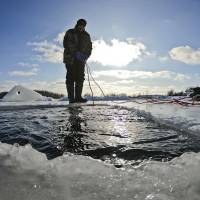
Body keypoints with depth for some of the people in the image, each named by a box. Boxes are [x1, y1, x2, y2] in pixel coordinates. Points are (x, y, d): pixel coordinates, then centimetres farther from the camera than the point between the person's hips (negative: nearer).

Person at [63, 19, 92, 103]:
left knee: (80, 78, -2)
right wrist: (76, 53, -18)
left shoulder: (86, 35, 17)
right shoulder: (70, 33, 6)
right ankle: (71, 98, -8)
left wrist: (86, 55, -7)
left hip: (81, 60, 4)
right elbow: (66, 44, -7)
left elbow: (89, 47, 14)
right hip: (70, 59, -4)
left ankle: (78, 97, 1)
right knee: (71, 78, -8)